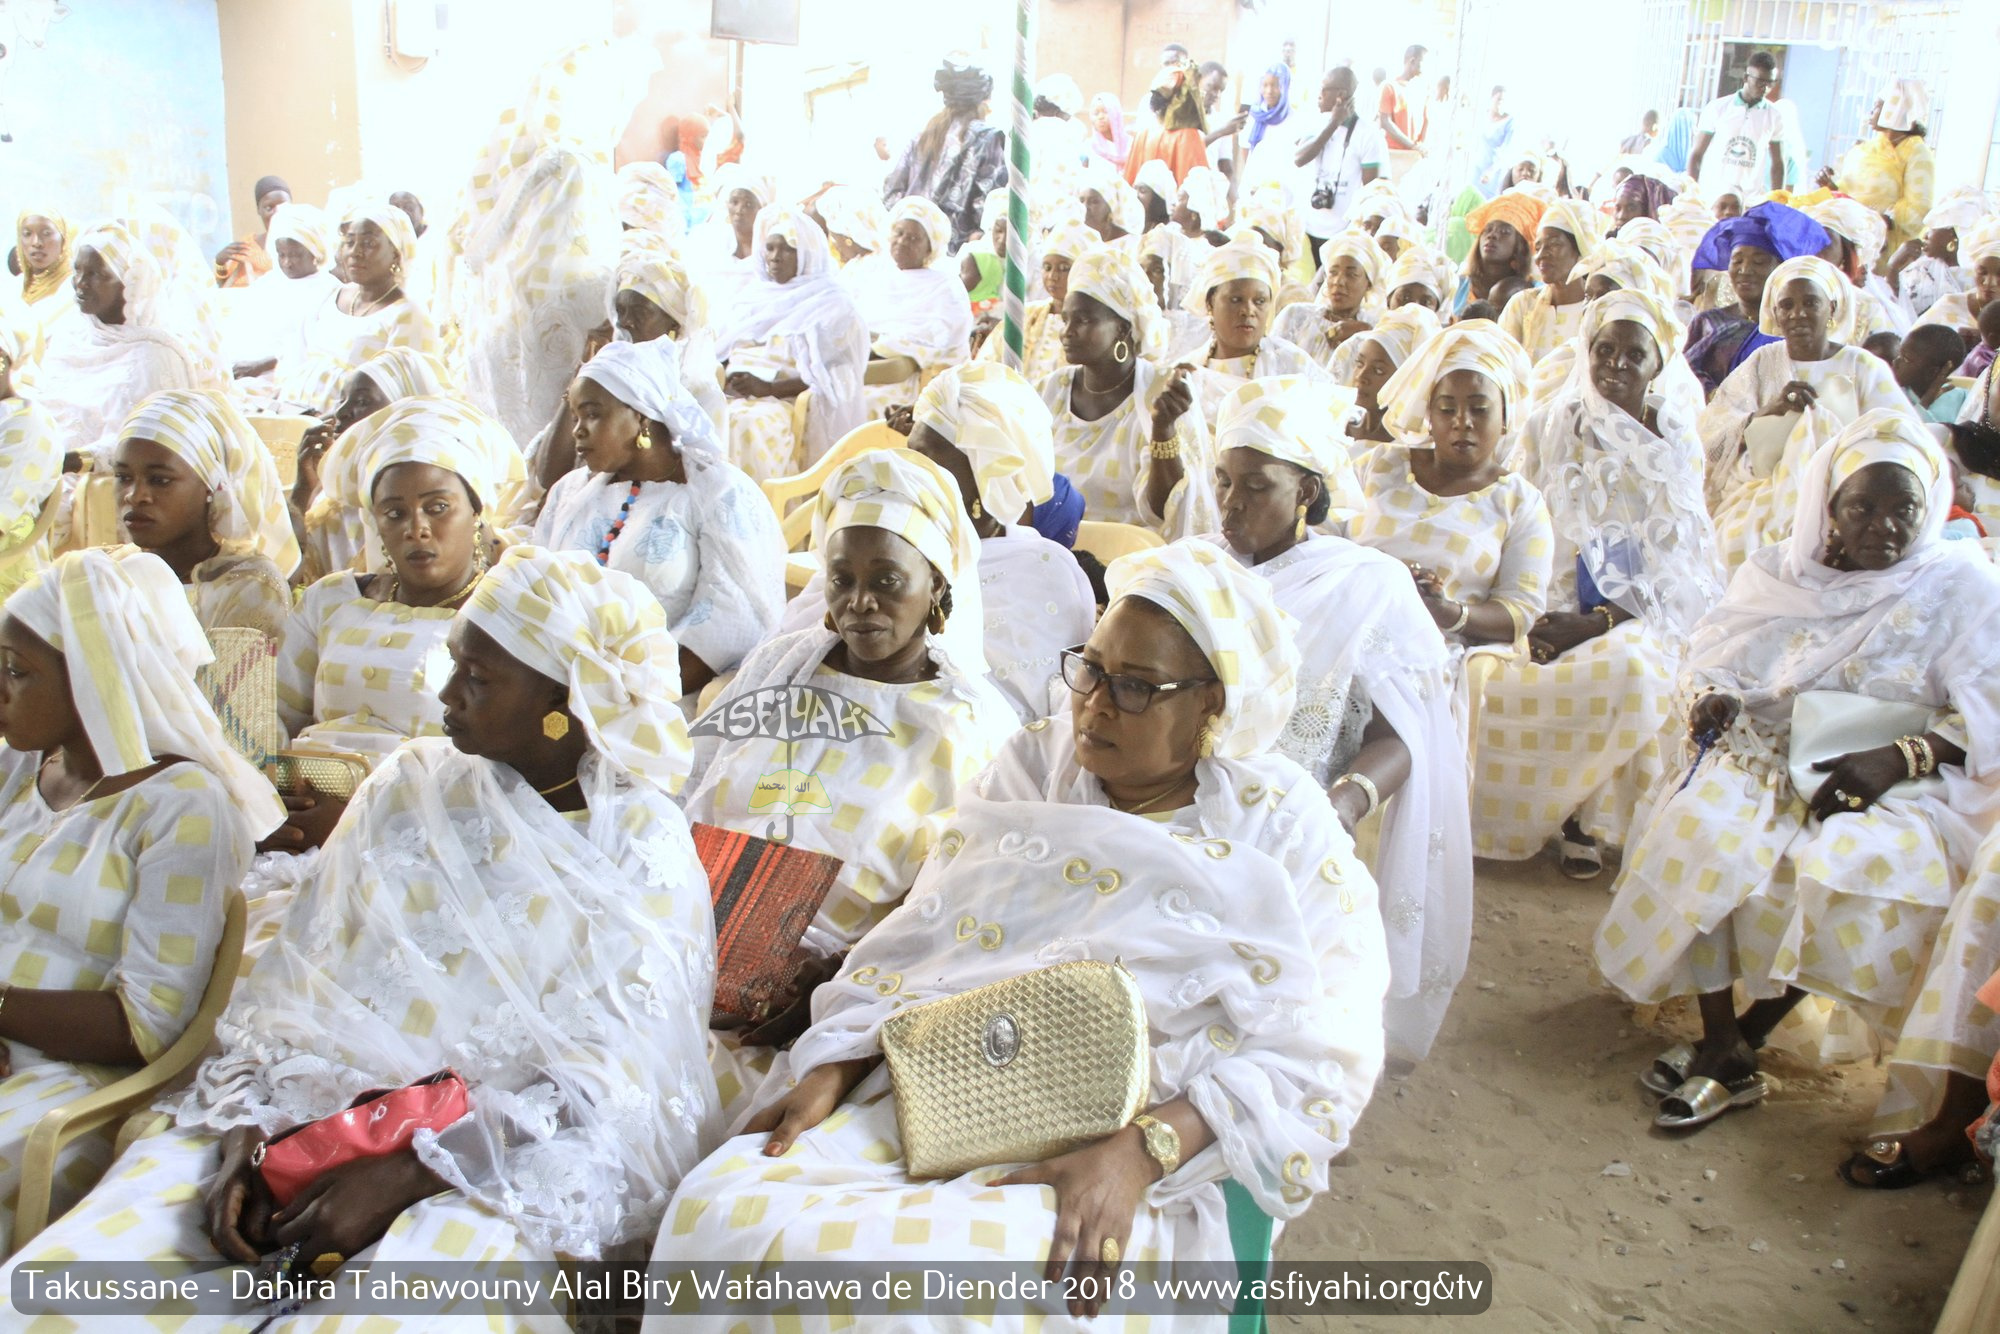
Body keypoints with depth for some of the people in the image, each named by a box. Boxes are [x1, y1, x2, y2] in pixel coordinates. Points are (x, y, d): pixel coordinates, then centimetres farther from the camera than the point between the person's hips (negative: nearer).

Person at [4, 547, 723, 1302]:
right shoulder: (414, 783, 10)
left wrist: (407, 1176, -18)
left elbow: (616, 1082, -10)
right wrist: (248, 1133, -7)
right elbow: (300, 981, 10)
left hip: (502, 1162, -4)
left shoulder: (643, 848, -3)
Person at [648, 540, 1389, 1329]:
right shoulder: (1035, 767, 14)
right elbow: (914, 941, 12)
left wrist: (1137, 1155, -20)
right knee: (718, 1213, -20)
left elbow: (1317, 1054, -7)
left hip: (1117, 1164, -4)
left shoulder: (1279, 827, 2)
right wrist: (830, 1073, -4)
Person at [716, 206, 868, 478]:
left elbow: (829, 374, -6)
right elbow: (724, 350, 22)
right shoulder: (754, 295, 23)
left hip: (791, 402, -5)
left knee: (749, 424, -36)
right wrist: (725, 377, -2)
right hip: (737, 395, 5)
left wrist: (769, 388, -17)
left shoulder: (830, 304, 4)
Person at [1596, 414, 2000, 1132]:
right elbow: (1715, 660, 12)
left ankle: (1742, 1038, -15)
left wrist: (1900, 759, -24)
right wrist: (1714, 698, -13)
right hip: (1767, 757, 2)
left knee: (1839, 865, -34)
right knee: (1699, 831, -29)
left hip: (1903, 786, -2)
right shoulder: (1780, 572, 10)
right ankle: (1724, 1047, -23)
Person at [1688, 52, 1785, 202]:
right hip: (1712, 198, -1)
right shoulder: (1717, 108, 4)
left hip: (1752, 201, 1)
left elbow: (1778, 164, 12)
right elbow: (1696, 155, 5)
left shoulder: (1774, 117, 7)